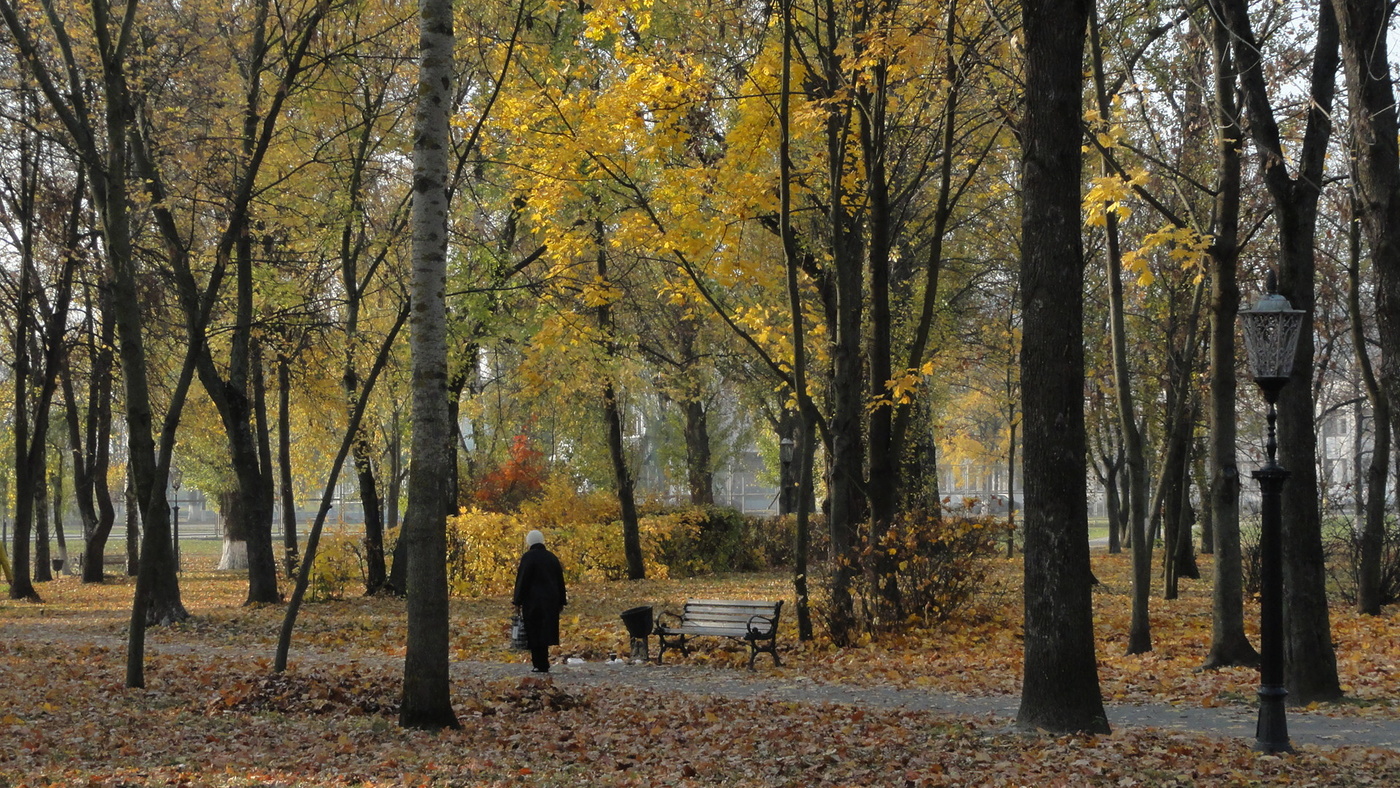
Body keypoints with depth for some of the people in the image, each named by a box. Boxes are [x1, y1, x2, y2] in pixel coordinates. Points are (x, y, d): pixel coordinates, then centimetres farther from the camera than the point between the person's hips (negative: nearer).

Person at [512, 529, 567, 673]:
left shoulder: (528, 557, -8)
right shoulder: (552, 557, 11)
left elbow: (522, 581, -10)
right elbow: (560, 581, 15)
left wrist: (518, 602, -6)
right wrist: (561, 601, 21)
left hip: (533, 601, -6)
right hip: (551, 601, 6)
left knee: (535, 633, -3)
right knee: (544, 631, 12)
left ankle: (541, 665, -6)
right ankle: (542, 664, 15)